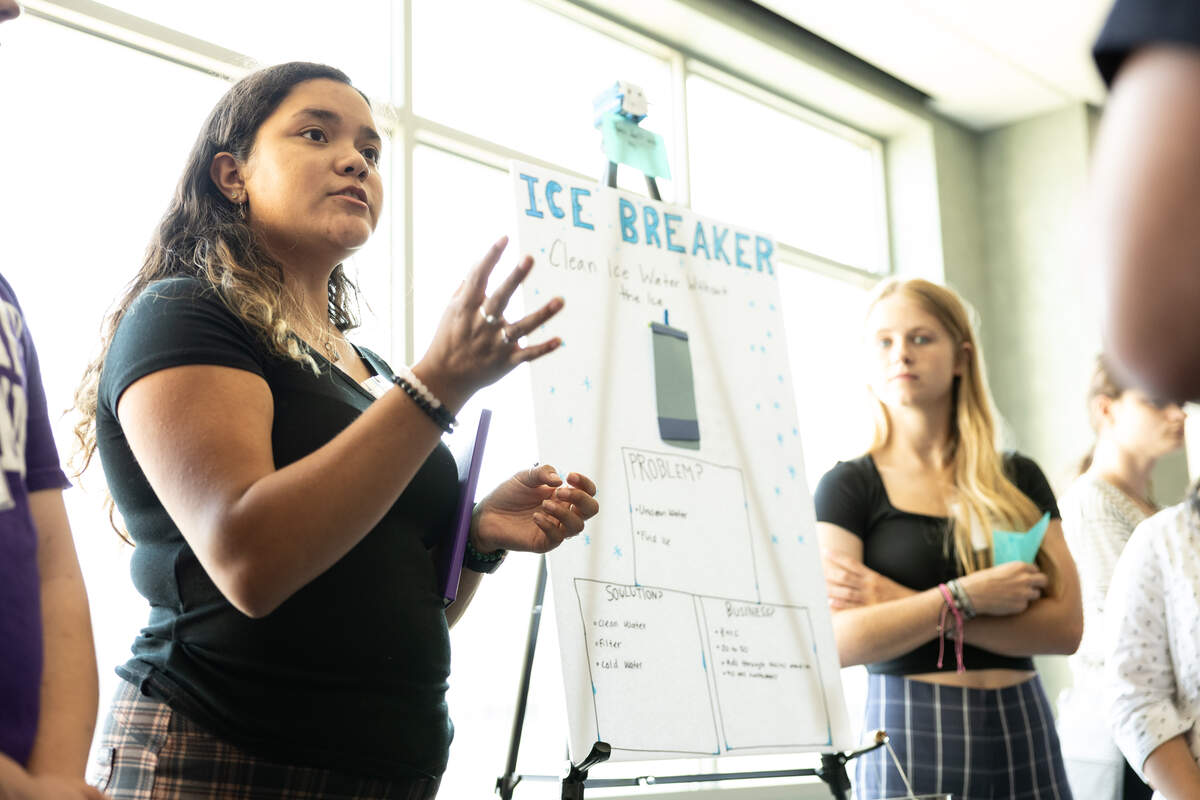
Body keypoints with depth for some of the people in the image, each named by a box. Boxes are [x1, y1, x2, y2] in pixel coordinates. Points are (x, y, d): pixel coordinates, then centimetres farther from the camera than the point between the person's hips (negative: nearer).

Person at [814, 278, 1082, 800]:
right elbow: (841, 642, -13)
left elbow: (1066, 626, -5)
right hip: (910, 736, -3)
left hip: (1022, 735, 3)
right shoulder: (848, 487, -1)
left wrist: (902, 605, -11)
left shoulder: (1019, 479, 7)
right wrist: (964, 596, -12)